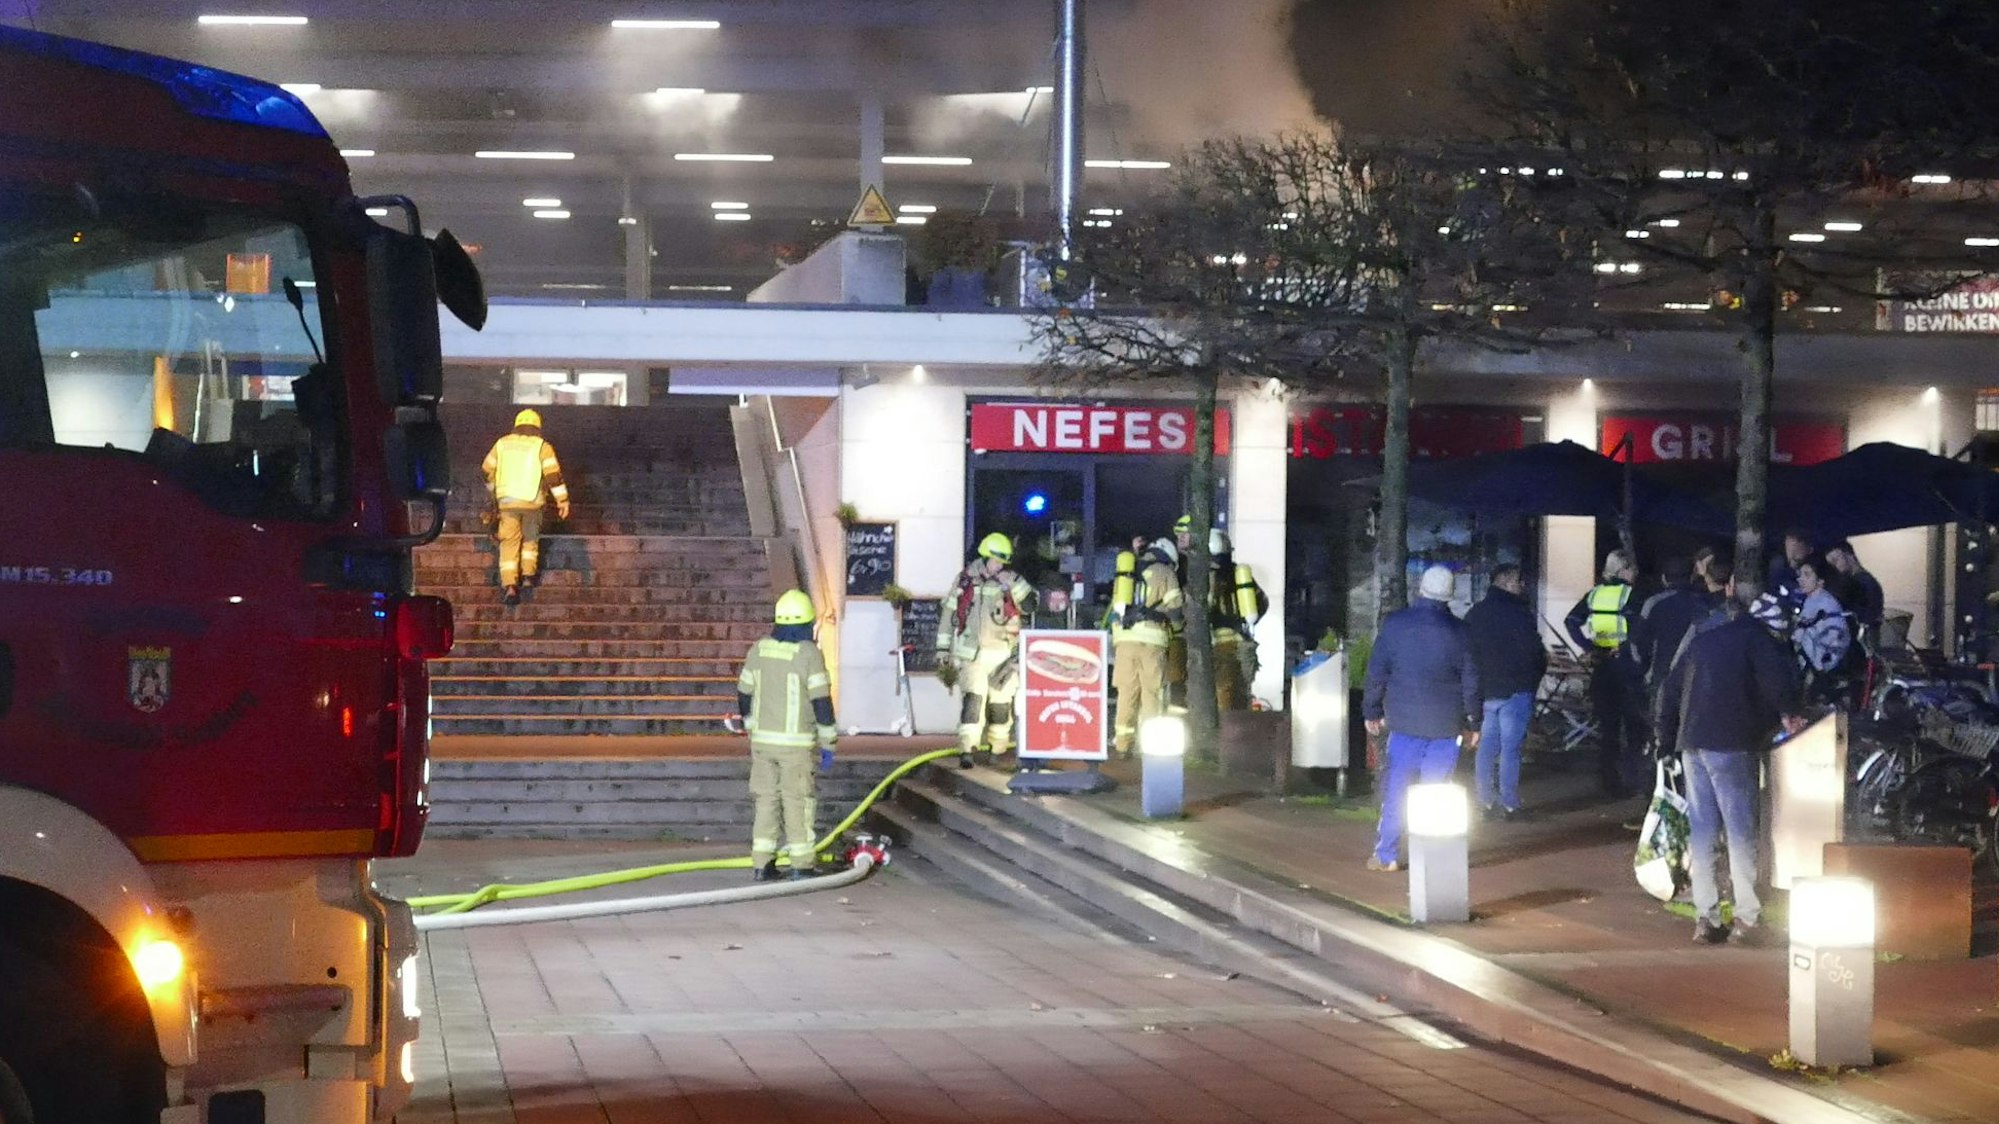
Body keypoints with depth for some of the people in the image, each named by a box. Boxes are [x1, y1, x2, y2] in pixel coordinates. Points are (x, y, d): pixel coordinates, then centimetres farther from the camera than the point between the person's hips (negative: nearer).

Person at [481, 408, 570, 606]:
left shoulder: (502, 444, 10)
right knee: (530, 537, 23)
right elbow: (553, 475, -7)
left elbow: (488, 471, 18)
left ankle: (509, 585, -10)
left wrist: (491, 493, 35)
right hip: (532, 501, -1)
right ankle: (529, 575, 24)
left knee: (509, 542, 3)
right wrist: (563, 501, -4)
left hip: (506, 501, 1)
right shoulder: (542, 447, 1)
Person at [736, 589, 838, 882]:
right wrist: (828, 744, -5)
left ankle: (761, 863, 10)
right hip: (795, 741, -5)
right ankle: (802, 864, 6)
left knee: (766, 799, 10)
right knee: (797, 801, 2)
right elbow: (822, 702, -12)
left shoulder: (758, 649, 5)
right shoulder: (809, 654, -11)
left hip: (762, 739, 5)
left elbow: (744, 694, 13)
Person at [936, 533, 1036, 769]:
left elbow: (1029, 606, -13)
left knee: (1000, 703, 8)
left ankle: (998, 747, 28)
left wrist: (1013, 584, -24)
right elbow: (949, 614, 10)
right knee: (972, 699, -15)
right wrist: (943, 648, 9)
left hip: (1001, 655, 1)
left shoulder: (1011, 582, 1)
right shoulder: (965, 581, 3)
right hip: (971, 653, -1)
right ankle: (966, 751, -20)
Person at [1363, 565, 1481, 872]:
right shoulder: (1458, 631, -2)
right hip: (1446, 725, 0)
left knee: (1396, 789, 6)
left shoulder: (1395, 624, -3)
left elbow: (1377, 671, 0)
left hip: (1404, 720, 0)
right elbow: (1470, 681, 2)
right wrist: (1472, 724, 11)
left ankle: (1386, 855, 6)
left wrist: (1372, 711, 11)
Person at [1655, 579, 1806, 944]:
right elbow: (1775, 678, -19)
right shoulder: (1758, 638, -1)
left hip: (1692, 743, 6)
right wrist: (1787, 713, -7)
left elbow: (1672, 690, 20)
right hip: (1732, 744, -6)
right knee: (1741, 831, -4)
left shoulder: (1701, 641, 19)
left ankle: (1706, 918, 7)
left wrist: (1667, 737, 24)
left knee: (1701, 832, 7)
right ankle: (1747, 916, -8)